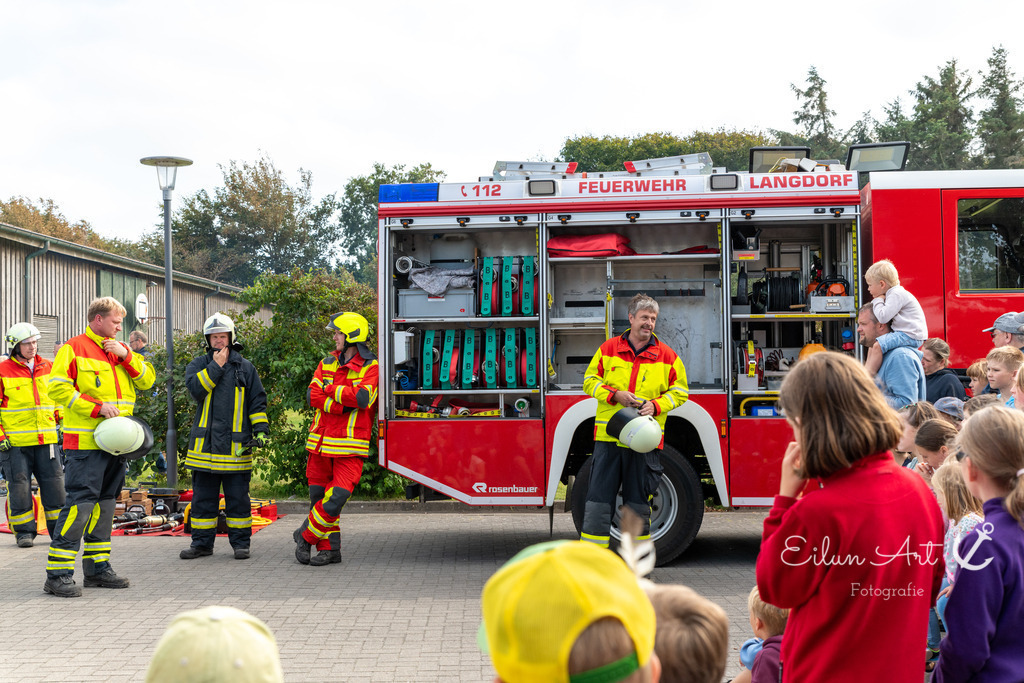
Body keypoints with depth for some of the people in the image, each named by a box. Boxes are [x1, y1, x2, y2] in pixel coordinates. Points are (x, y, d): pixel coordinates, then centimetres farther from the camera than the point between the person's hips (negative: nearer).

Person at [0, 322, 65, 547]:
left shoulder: (48, 368, 10)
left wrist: (62, 422, 16)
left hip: (46, 439, 3)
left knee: (54, 483, 3)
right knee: (19, 487, 0)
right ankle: (24, 532, 11)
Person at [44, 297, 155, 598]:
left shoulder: (121, 350, 17)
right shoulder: (74, 349, -4)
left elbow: (147, 380, 12)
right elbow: (58, 388, -12)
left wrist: (126, 356, -3)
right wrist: (97, 407, -18)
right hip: (85, 442, -8)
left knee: (104, 502, 11)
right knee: (80, 502, -12)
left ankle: (97, 568, 19)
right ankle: (57, 575, -9)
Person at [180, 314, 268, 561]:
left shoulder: (245, 367, 9)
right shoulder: (199, 364, 9)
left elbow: (257, 401, 9)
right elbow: (195, 388, -11)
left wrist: (261, 429, -1)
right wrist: (216, 366, -10)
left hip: (236, 445, -1)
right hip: (205, 442, 1)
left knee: (237, 496, 2)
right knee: (203, 496, 6)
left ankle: (240, 542, 11)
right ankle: (202, 543, 15)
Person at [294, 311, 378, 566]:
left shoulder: (371, 367, -4)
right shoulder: (327, 363, 12)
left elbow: (362, 397, -21)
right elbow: (313, 395, -1)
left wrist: (333, 390, -9)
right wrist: (342, 406, -14)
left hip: (350, 447, -5)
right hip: (321, 444, 5)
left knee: (336, 499, -13)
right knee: (320, 497, 8)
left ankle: (305, 536, 7)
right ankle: (329, 548, 17)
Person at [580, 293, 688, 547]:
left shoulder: (667, 355, 5)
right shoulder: (609, 349, 5)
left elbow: (679, 391, 11)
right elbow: (590, 380, 9)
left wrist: (656, 405, -8)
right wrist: (614, 395, -9)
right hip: (608, 436, 0)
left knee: (639, 500, 7)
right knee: (599, 496, -1)